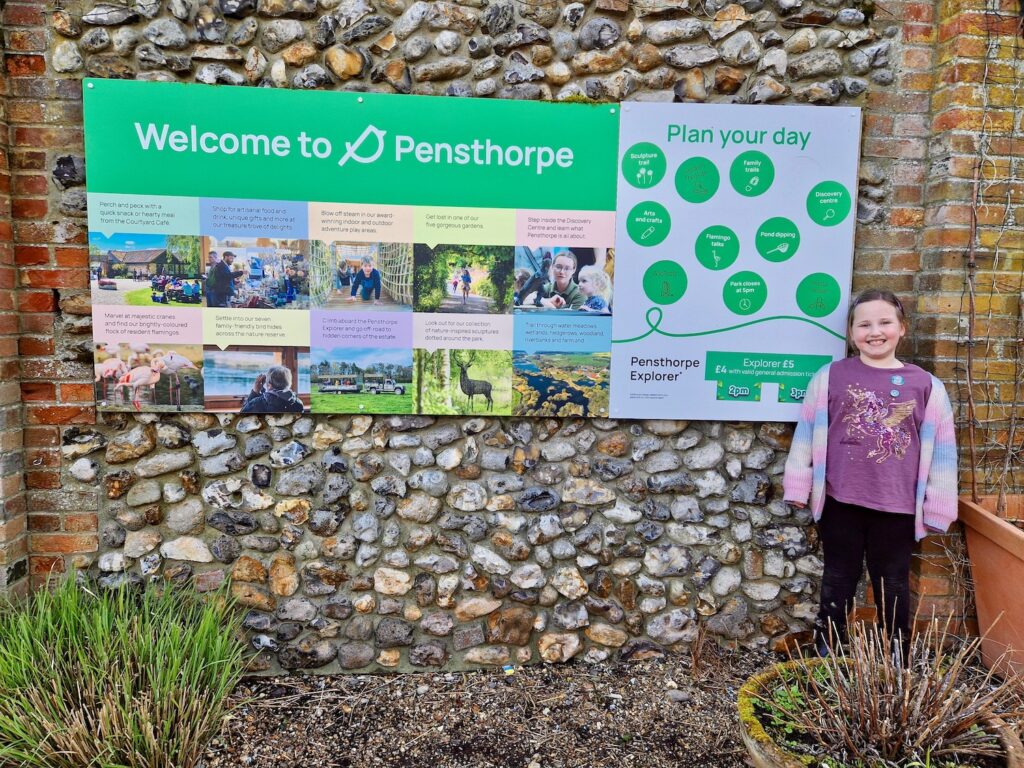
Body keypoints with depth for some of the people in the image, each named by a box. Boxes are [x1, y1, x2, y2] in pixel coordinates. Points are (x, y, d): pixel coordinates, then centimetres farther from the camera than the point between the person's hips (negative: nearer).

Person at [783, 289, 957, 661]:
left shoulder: (926, 385, 0)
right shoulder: (830, 376, -2)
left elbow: (940, 449, 3)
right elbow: (807, 432, 2)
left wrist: (937, 508, 4)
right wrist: (798, 486, 2)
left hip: (897, 506, 0)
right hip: (840, 501, 0)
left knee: (893, 585, 14)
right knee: (838, 580, 14)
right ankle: (826, 655, 28)